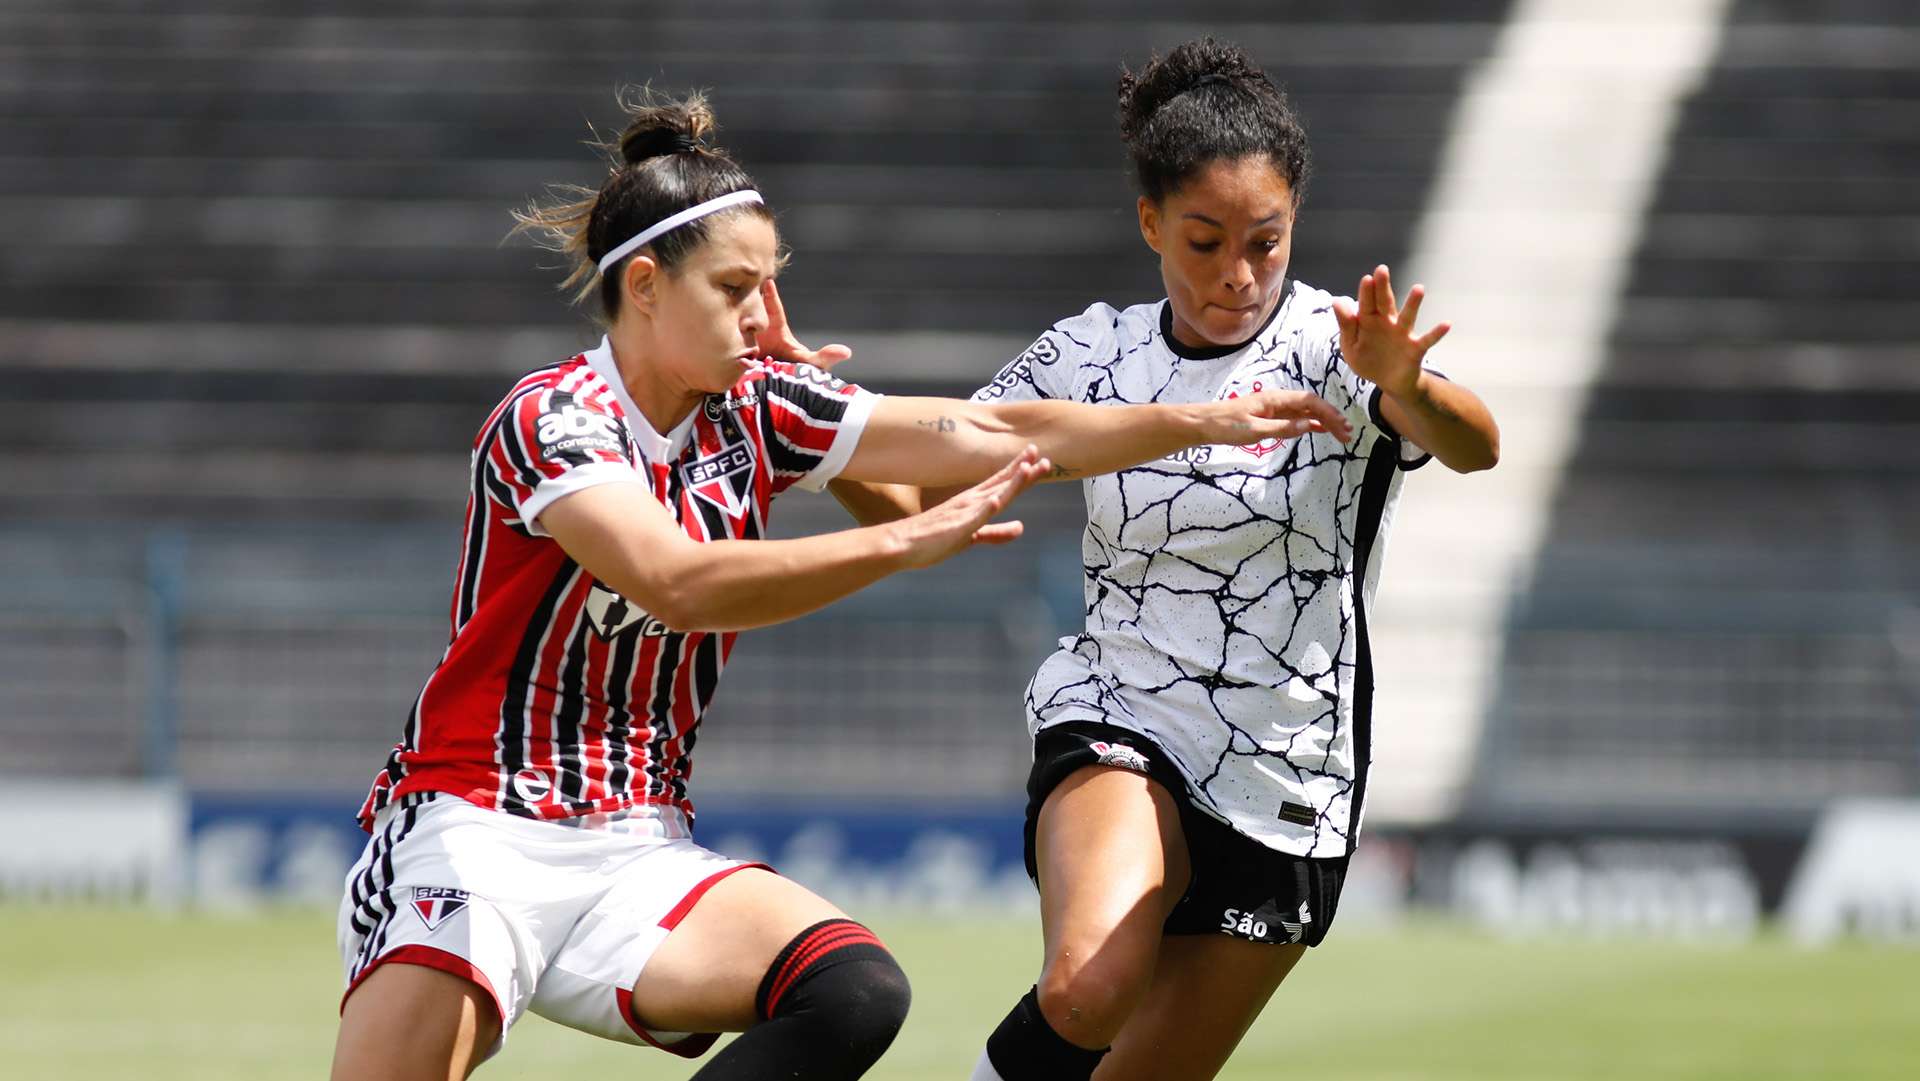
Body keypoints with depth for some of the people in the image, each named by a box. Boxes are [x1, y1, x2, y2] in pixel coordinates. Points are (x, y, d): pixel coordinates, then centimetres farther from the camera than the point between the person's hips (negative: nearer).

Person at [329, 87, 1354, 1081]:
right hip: (472, 832, -5)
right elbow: (676, 581, -30)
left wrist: (1209, 422, -1)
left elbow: (990, 436, 7)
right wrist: (904, 541, -34)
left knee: (854, 990, -22)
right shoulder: (549, 418, -13)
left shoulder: (754, 410, 7)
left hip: (639, 850, 6)